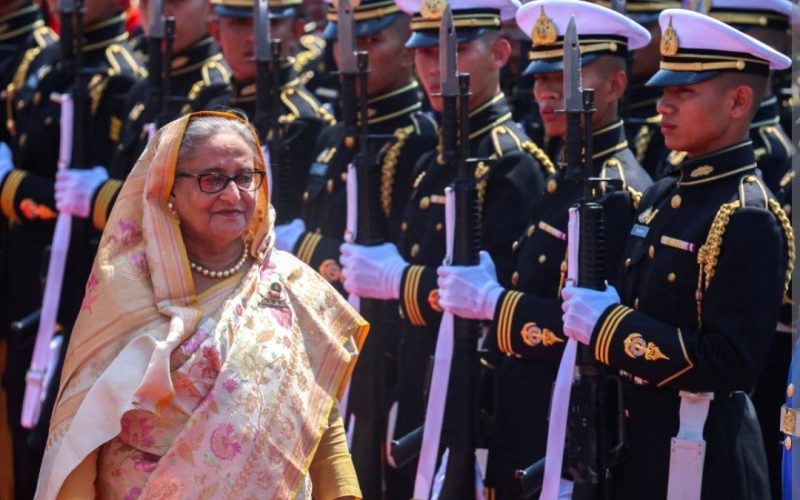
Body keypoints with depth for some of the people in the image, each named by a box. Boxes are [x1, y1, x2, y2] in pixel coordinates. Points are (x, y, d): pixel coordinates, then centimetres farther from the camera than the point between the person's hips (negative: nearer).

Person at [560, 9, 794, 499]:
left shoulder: (748, 219, -16)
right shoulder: (664, 197, 10)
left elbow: (734, 362, -23)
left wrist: (609, 326, -21)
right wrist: (591, 306, -2)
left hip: (700, 457, -8)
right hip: (637, 441, 8)